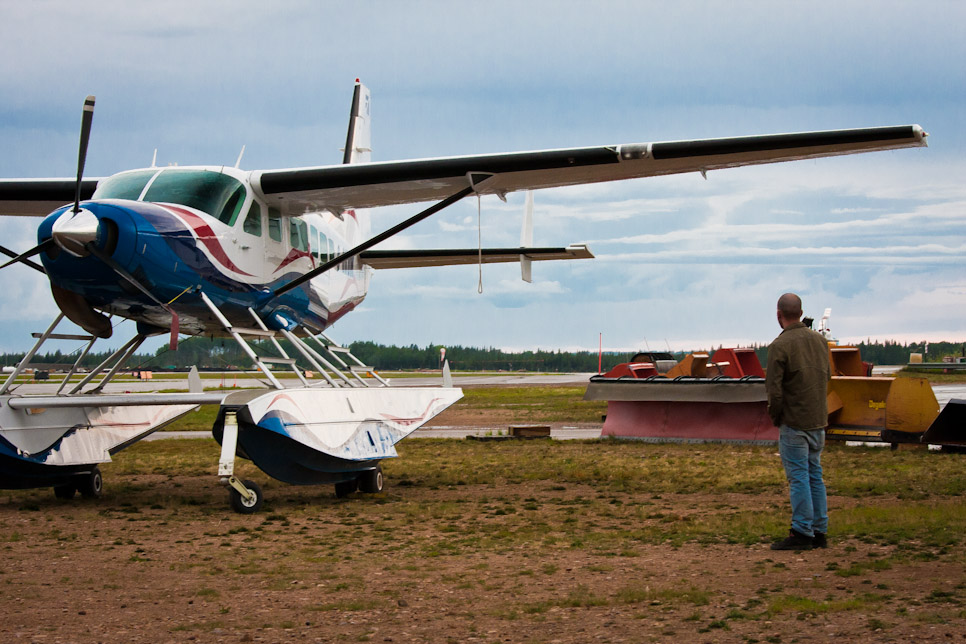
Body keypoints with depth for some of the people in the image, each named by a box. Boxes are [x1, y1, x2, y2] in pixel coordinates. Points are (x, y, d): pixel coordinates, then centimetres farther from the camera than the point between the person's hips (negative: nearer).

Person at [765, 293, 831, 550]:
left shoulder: (780, 345, -14)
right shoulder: (819, 340, 8)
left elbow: (774, 388, -16)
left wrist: (775, 417, 0)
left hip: (794, 422, -7)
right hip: (819, 419, 7)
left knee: (798, 477, -4)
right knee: (814, 475, 12)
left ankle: (802, 533, -2)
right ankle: (819, 532, 15)